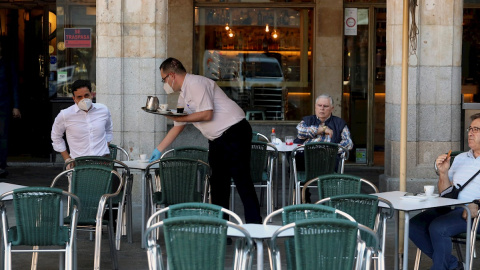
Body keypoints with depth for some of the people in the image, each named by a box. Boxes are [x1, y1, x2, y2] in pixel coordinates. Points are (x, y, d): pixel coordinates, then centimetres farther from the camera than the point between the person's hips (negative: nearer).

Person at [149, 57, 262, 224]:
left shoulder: (196, 83, -13)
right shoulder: (183, 96, 18)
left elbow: (207, 114, -21)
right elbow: (178, 127, 26)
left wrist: (180, 118, -12)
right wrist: (158, 150, 28)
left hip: (234, 133, -10)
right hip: (217, 140, 10)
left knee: (242, 182, -12)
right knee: (217, 184, 10)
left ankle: (255, 227, -12)